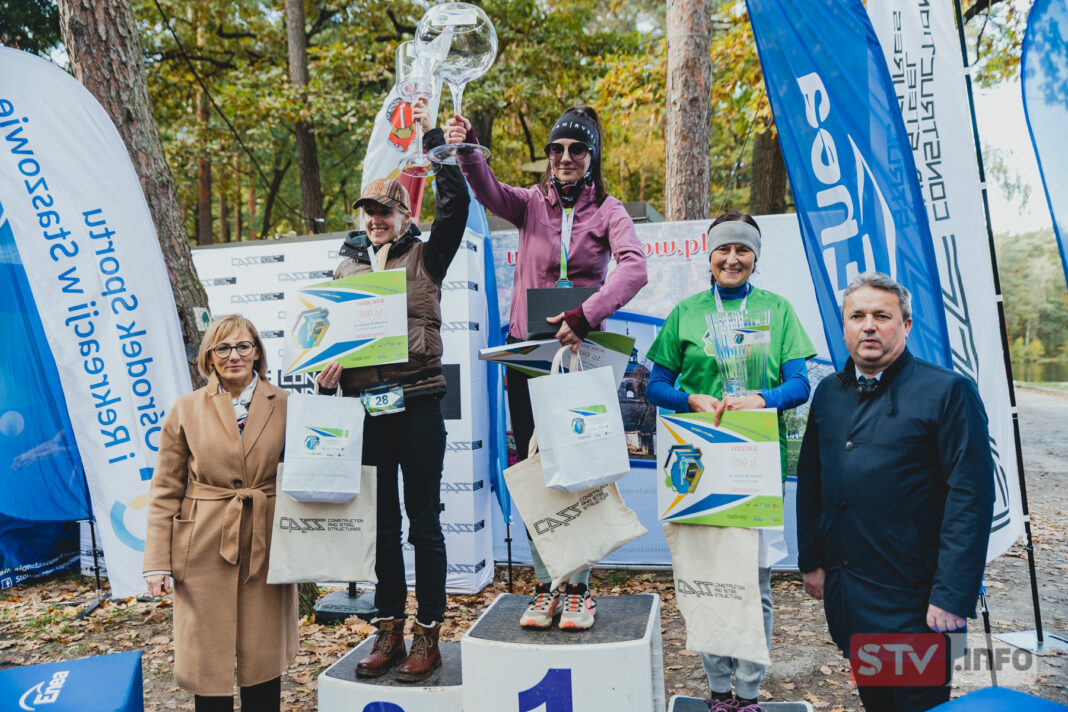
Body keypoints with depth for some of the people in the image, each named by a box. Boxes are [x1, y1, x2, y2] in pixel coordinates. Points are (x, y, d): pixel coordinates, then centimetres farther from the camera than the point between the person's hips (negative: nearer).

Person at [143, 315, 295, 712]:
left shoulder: (284, 405, 2)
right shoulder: (186, 410, 2)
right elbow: (165, 490, 3)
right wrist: (157, 561, -2)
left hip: (266, 548, 1)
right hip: (204, 549, 0)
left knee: (264, 658, 10)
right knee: (207, 660, 7)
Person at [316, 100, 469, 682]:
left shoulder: (426, 258, 5)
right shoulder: (348, 266, 16)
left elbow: (456, 202, -8)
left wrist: (431, 135, -7)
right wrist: (325, 372, -3)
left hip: (417, 402, -4)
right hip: (364, 406, 4)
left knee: (423, 522, 4)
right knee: (381, 523, 11)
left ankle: (428, 634, 15)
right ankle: (388, 632, 23)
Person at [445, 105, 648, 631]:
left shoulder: (608, 210, 2)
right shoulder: (531, 203, 7)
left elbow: (634, 268, -16)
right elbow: (488, 191, -14)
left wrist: (584, 316, -28)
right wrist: (467, 149, -34)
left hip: (583, 355, -2)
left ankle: (578, 587, 18)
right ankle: (544, 586, 21)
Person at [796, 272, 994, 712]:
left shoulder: (948, 391, -10)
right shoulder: (828, 392, 7)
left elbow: (972, 496, -14)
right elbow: (809, 478, 12)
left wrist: (952, 597, -17)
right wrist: (810, 561, 10)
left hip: (910, 599, -5)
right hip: (842, 591, 5)